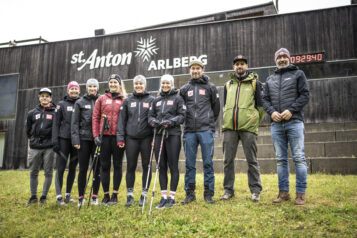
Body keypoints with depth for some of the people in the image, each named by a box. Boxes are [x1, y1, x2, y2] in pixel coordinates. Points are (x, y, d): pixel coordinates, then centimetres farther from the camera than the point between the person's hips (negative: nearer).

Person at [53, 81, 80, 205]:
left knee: (73, 168, 7)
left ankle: (68, 195, 16)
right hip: (64, 139, -2)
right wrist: (55, 141, -7)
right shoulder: (61, 104, 5)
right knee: (61, 168, -4)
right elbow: (56, 124, 1)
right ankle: (59, 196, 1)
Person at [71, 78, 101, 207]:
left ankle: (95, 196, 14)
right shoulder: (80, 103, 8)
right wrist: (75, 139, -6)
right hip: (84, 138, -1)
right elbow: (75, 122, 4)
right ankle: (81, 197, 11)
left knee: (97, 168, 4)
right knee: (83, 169, 3)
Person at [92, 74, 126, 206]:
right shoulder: (102, 99, 10)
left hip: (118, 136, -1)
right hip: (104, 136, 2)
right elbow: (95, 117, 7)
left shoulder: (124, 100, 5)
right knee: (104, 165, 5)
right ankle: (106, 195, 15)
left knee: (117, 165, 5)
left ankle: (115, 195, 13)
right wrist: (96, 135, -2)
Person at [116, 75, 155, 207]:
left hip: (146, 138, -1)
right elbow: (122, 120, 9)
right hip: (131, 138, 2)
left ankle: (144, 194, 16)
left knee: (146, 166, 4)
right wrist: (120, 138, 0)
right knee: (130, 167, 5)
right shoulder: (128, 101, 11)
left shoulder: (151, 100, 6)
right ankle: (130, 195, 15)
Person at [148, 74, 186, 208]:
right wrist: (154, 121, -6)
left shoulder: (177, 98, 5)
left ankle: (172, 197, 5)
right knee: (161, 167, 5)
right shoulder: (156, 100, 19)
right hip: (159, 135, 4)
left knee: (173, 166, -2)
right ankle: (164, 196, 12)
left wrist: (170, 122, -17)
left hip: (173, 135, -4)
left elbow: (182, 116, -2)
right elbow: (151, 116, 16)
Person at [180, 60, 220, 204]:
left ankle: (208, 193, 7)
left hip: (206, 130, -2)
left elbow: (216, 107, 12)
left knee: (208, 162, 0)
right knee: (189, 164, 5)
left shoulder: (210, 87, 8)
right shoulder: (184, 89, 14)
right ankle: (190, 193, 14)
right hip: (189, 131, 2)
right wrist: (187, 121, 12)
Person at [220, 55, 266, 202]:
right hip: (229, 128, 4)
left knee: (251, 160, 0)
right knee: (228, 160, 4)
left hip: (248, 127, -3)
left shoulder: (255, 83, 8)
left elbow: (261, 105, 6)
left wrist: (255, 122, 3)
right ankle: (228, 190, 13)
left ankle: (255, 190, 9)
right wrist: (227, 122, 15)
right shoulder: (228, 85, 19)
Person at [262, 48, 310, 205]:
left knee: (299, 158, -5)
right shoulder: (270, 79, 20)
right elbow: (265, 99, 14)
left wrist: (291, 110, -12)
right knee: (280, 159, 6)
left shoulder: (298, 74, 10)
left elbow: (305, 95, 0)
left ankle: (301, 194, -1)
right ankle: (284, 192, 12)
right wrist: (272, 112, -5)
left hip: (294, 122, -4)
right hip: (276, 124, 4)